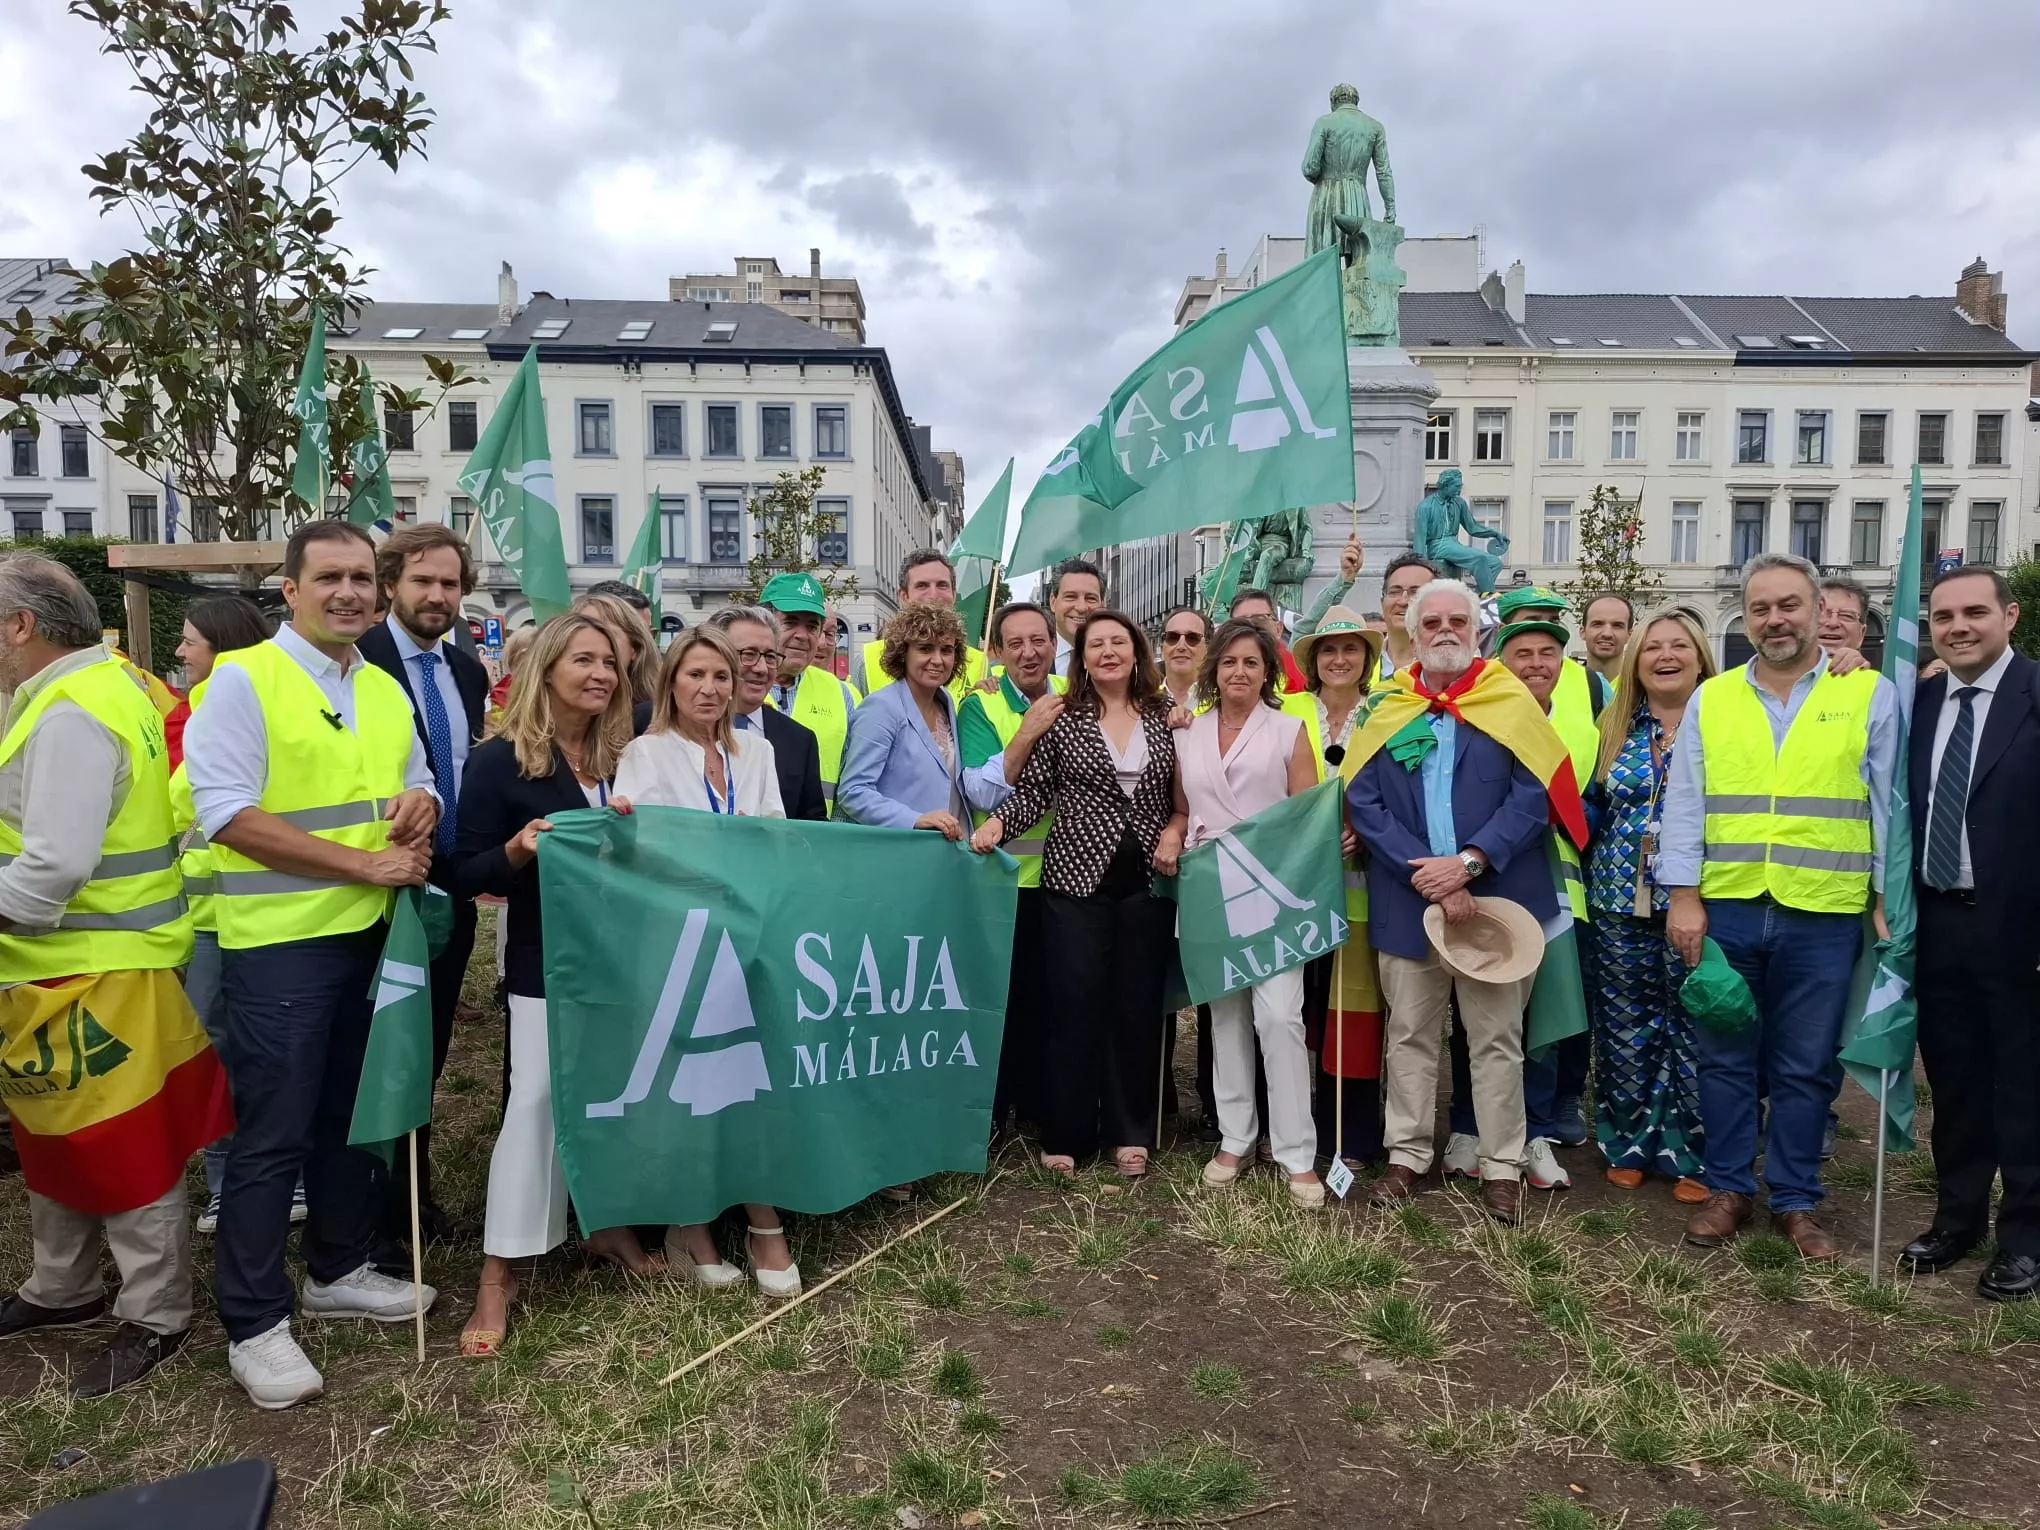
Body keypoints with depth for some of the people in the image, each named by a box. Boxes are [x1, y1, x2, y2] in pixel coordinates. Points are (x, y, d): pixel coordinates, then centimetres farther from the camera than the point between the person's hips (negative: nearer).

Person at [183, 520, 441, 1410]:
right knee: (271, 1136, 2)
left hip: (368, 934, 7)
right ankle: (253, 1326, 16)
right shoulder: (241, 680, -11)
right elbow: (228, 814, -18)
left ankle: (338, 1270, 35)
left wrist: (421, 803, -6)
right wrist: (365, 862, -20)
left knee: (351, 1115, 18)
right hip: (277, 945, -6)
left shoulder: (386, 691, 9)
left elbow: (417, 782, 19)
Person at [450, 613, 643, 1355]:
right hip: (548, 960, -5)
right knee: (535, 1101, -4)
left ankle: (607, 1222, 33)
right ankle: (497, 1274, 8)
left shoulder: (620, 758, 5)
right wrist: (518, 850, -27)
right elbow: (464, 876, -11)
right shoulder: (500, 760, -9)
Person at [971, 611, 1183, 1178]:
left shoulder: (1164, 716, 6)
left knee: (1138, 1004, 7)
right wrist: (996, 823, -17)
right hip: (1077, 878, -2)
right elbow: (1033, 791, -1)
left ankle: (1130, 1133, 20)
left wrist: (1174, 830, -5)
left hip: (1147, 880, 2)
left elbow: (1184, 793, 13)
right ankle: (1065, 1135, 13)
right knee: (1074, 1003, 1)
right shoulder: (1061, 718, 0)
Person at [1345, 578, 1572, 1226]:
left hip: (1494, 899, -1)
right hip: (1406, 902, 1)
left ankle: (1502, 1167, 20)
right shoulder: (1386, 710, 5)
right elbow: (1362, 802, -3)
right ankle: (1407, 1155, 24)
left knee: (1497, 1041, 8)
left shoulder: (1512, 704, 1)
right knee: (1409, 1037, 11)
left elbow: (1533, 797, -6)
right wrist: (1426, 874, -14)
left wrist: (1469, 862, -17)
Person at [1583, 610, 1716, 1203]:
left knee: (1695, 1029, 2)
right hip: (1620, 905, 3)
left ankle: (1693, 1155, 15)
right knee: (1626, 1027, 9)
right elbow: (1592, 808, 14)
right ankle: (1628, 1145, 22)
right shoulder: (1617, 727, 9)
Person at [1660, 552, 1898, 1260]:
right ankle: (1728, 1188, 23)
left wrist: (1888, 902, 0)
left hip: (1824, 916, -1)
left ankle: (1795, 1200, 24)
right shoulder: (1711, 698, 6)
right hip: (1724, 910, 1)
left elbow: (1889, 806, 3)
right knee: (1724, 1058, 9)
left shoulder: (1871, 695, 3)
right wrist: (1683, 898, -2)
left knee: (1805, 1067, 9)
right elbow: (1684, 806, 4)